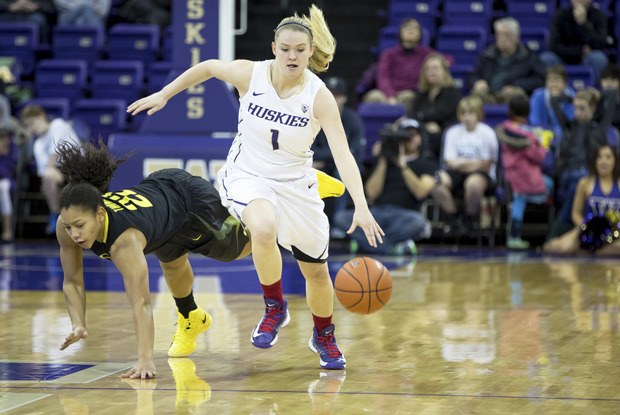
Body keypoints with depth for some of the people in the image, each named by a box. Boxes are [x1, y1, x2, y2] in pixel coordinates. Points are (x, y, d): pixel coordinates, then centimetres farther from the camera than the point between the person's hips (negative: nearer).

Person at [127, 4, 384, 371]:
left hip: (296, 185, 1)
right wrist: (164, 95, 11)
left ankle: (324, 337, 40)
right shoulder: (251, 74, -16)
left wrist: (361, 207, -38)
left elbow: (343, 154, -27)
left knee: (316, 270, 10)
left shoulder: (319, 97, -19)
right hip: (247, 176, -1)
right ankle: (275, 308, -11)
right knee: (264, 228, -36)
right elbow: (208, 67, 5)